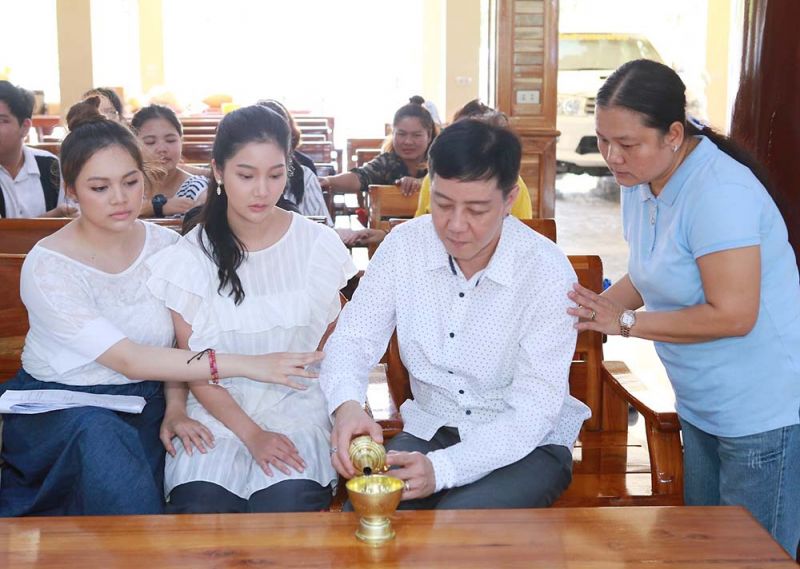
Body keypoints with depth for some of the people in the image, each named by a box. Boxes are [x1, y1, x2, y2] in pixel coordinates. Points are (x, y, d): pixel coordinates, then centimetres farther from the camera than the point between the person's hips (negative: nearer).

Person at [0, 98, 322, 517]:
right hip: (57, 408, -3)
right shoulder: (47, 267, -16)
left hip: (143, 405, 3)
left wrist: (175, 407, -10)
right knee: (101, 435, -35)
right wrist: (244, 365, -31)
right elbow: (127, 359, -25)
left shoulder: (165, 246, -1)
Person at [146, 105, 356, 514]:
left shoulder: (318, 245, 1)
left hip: (298, 408, 0)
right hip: (217, 414, 0)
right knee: (199, 511, -26)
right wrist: (250, 433, -11)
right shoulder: (190, 257, 0)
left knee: (283, 511, -27)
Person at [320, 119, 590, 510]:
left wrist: (442, 468, -36)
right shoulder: (405, 245, -7)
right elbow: (352, 338, -5)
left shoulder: (548, 271, -19)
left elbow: (533, 412, -21)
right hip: (429, 431, 3)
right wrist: (346, 405, -30)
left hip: (527, 447, -2)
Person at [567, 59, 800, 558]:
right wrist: (595, 310, -5)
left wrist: (625, 322, -19)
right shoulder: (640, 182, 2)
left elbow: (732, 314, -27)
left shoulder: (719, 191, -24)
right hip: (701, 406, 9)